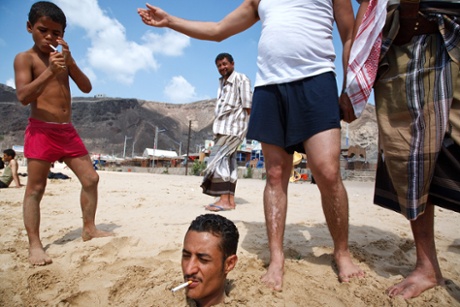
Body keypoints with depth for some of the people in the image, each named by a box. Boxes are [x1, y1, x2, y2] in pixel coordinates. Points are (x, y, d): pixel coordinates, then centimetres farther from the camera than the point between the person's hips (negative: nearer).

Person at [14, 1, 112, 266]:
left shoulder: (63, 58, 14)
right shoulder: (25, 58, -1)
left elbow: (86, 88, 2)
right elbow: (23, 97, -15)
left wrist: (69, 61, -11)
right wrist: (50, 72, -26)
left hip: (68, 131, 6)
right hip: (41, 130, -5)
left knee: (91, 178, 3)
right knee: (36, 188, -3)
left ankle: (89, 229, 16)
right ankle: (35, 245, 4)